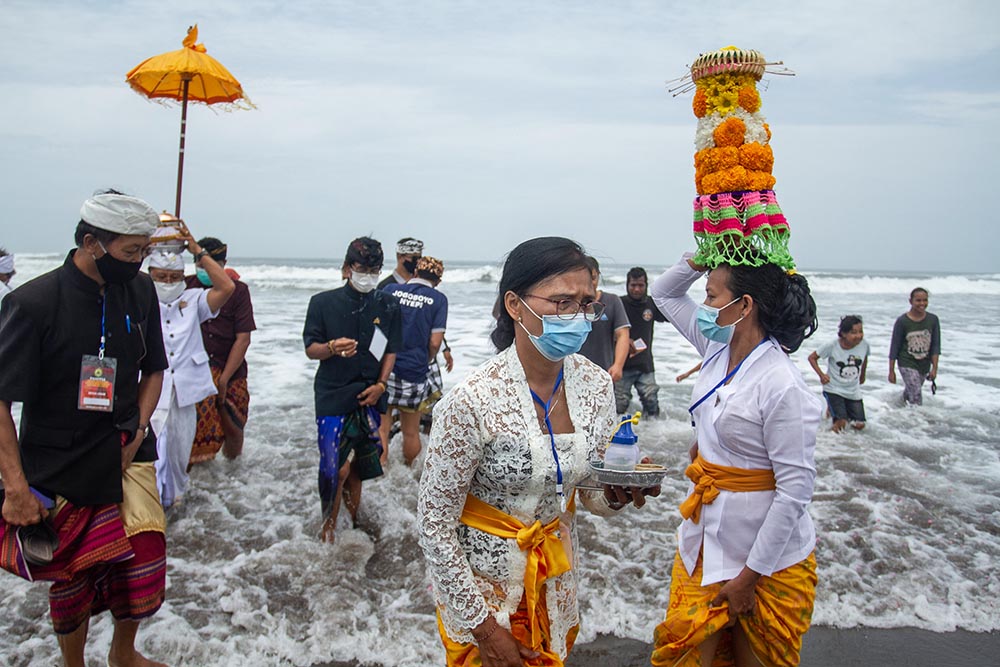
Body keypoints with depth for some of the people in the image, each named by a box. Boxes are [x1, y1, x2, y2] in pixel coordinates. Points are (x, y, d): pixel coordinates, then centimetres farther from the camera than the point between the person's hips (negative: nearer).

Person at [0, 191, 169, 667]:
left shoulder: (140, 292, -2)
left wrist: (138, 428, -3)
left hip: (126, 454, 3)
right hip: (59, 466, -3)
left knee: (144, 562, -2)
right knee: (71, 577, 11)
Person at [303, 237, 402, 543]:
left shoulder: (387, 307, 5)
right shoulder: (323, 302, -1)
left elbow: (391, 350, 10)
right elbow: (310, 349, 0)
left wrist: (380, 384, -3)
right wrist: (333, 347, -22)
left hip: (369, 395, 2)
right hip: (333, 394, -2)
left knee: (357, 464, 9)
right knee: (335, 466, -7)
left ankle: (353, 519, 25)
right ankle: (328, 527, 12)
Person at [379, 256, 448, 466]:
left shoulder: (391, 290, 3)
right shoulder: (438, 299, -2)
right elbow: (435, 342, -7)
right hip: (414, 373, -1)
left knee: (381, 427, 9)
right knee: (411, 431, 15)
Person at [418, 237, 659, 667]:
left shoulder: (596, 385, -10)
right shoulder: (472, 402, -27)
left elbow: (590, 493, 3)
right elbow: (435, 525, -18)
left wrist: (617, 493, -19)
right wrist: (480, 625, -13)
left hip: (556, 577, 5)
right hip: (480, 582, -5)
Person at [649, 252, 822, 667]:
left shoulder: (784, 388, -25)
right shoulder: (718, 350, -2)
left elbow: (795, 489, -23)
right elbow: (663, 293, 12)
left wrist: (750, 575, -18)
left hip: (766, 553, -7)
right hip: (707, 535, 7)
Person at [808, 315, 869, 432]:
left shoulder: (864, 344, -14)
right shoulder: (832, 346, -22)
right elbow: (812, 358, -9)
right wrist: (821, 375, -17)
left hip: (853, 391, 4)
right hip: (834, 389, -4)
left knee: (859, 425, 8)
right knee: (841, 423, -13)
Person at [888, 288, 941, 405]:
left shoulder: (933, 320, -4)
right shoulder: (902, 321, -12)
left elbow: (936, 345, -2)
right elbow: (894, 347, -6)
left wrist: (934, 368, -8)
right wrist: (891, 371, -4)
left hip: (924, 365, 4)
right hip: (907, 364, -4)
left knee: (910, 392, 20)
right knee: (917, 399, -13)